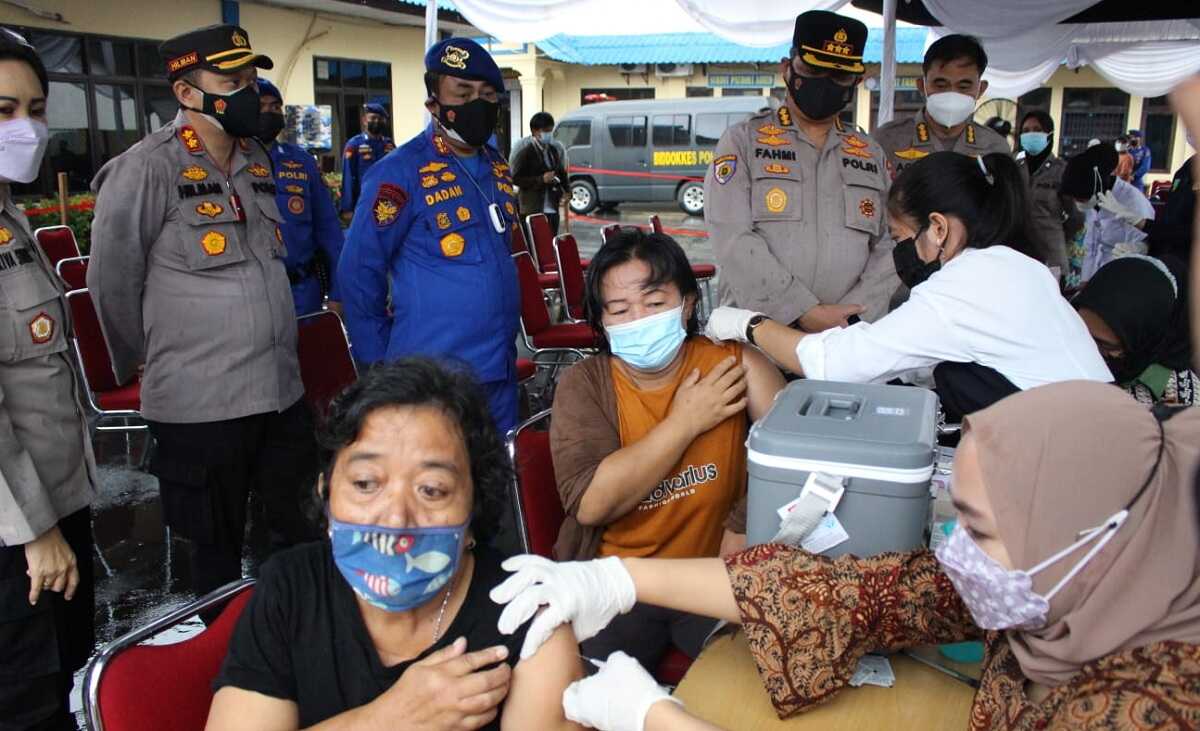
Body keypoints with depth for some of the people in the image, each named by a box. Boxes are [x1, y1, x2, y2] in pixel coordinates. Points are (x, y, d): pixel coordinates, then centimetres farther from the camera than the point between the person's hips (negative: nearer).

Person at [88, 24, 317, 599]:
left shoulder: (257, 160, 10)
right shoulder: (146, 169, -12)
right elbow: (111, 278, -5)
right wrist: (140, 361, 6)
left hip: (282, 391, 6)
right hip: (200, 402, -6)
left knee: (297, 532, 17)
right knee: (219, 550, 10)